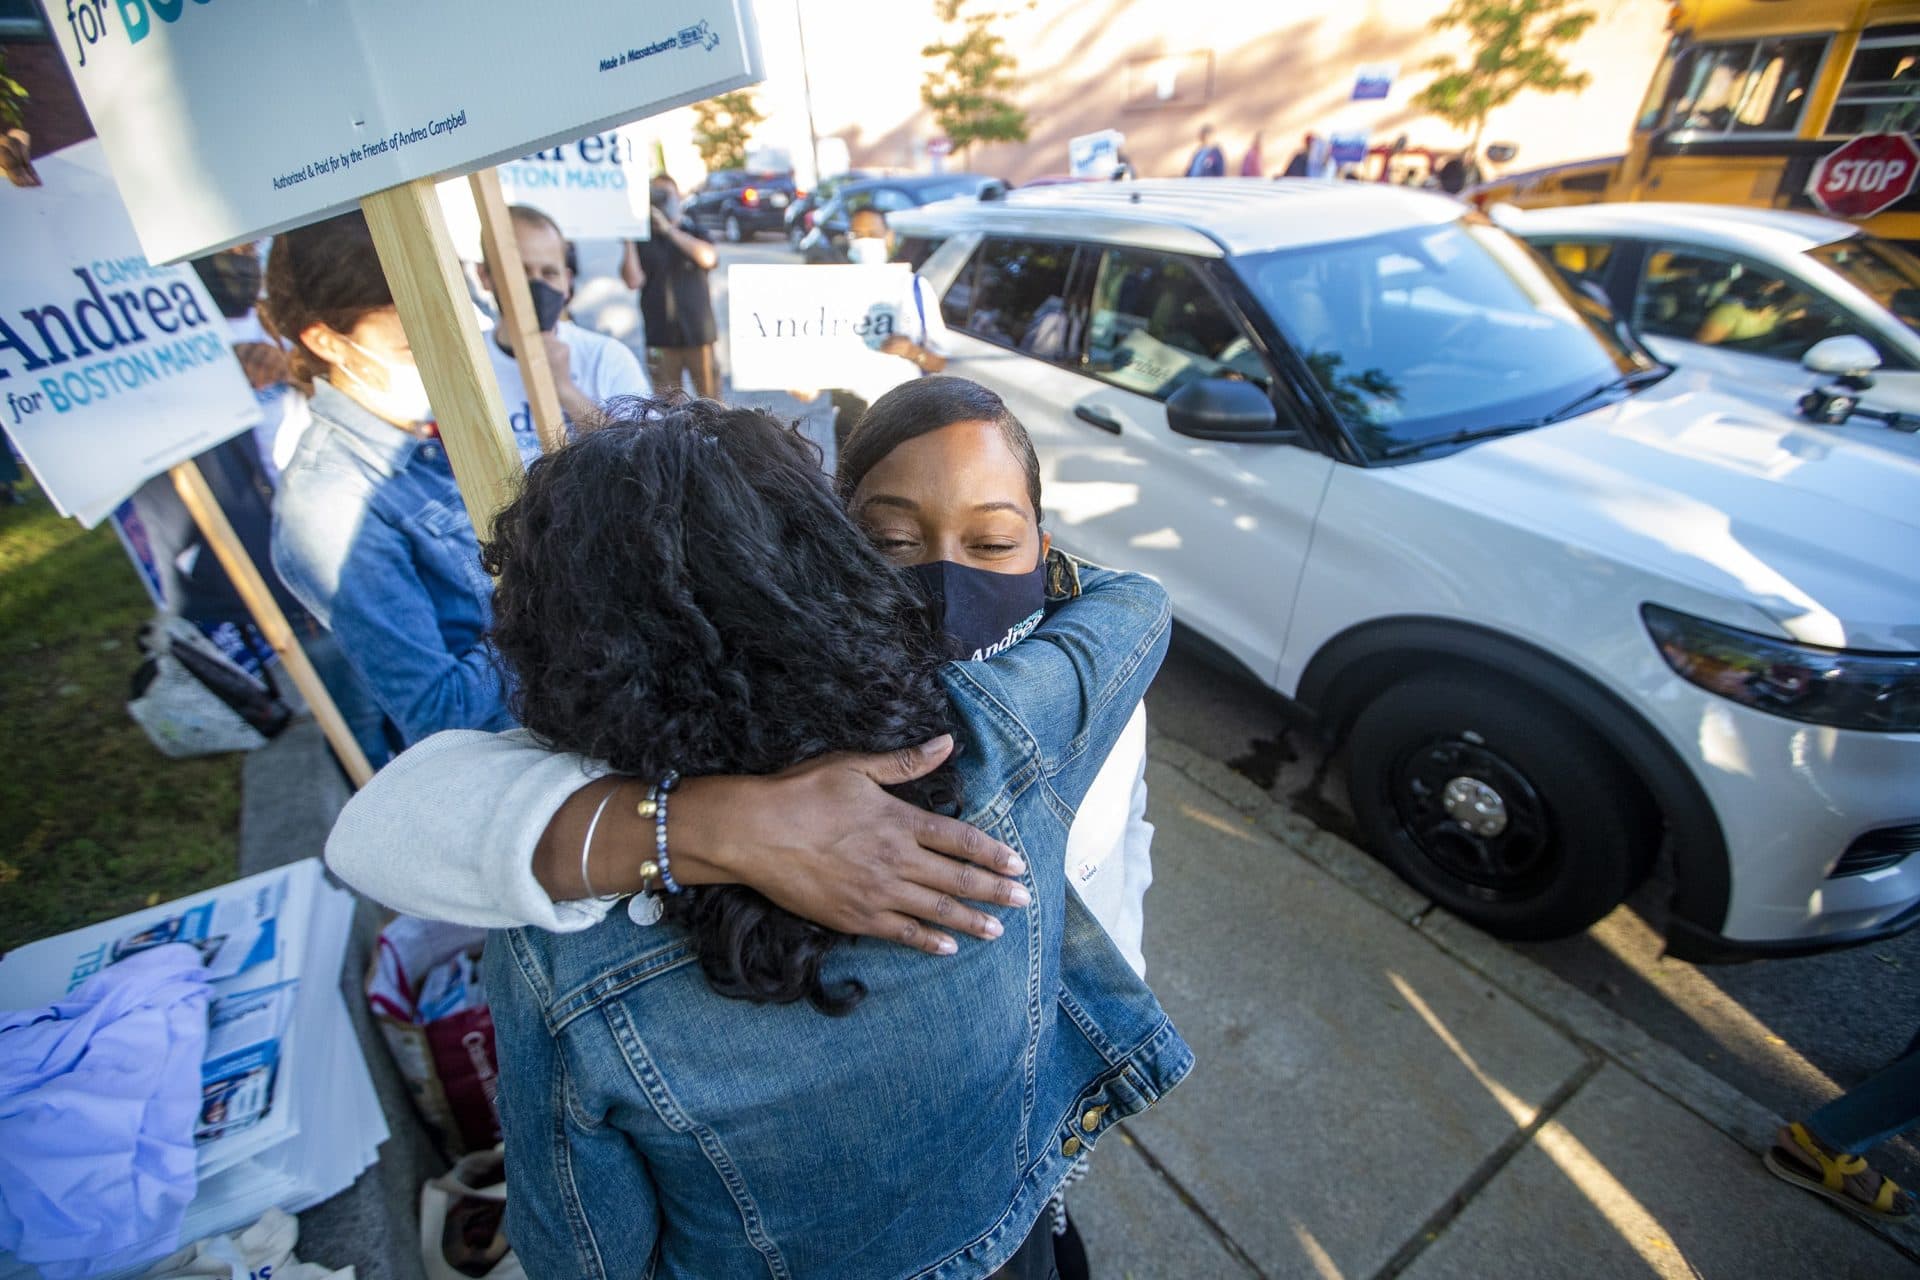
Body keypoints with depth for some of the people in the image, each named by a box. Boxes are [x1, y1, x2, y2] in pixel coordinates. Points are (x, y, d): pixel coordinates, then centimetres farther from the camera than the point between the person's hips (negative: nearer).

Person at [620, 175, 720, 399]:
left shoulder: (695, 234, 11)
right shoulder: (642, 242, 9)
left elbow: (708, 258, -12)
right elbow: (633, 281, -5)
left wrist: (669, 229, -14)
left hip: (699, 334, 0)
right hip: (660, 337, 1)